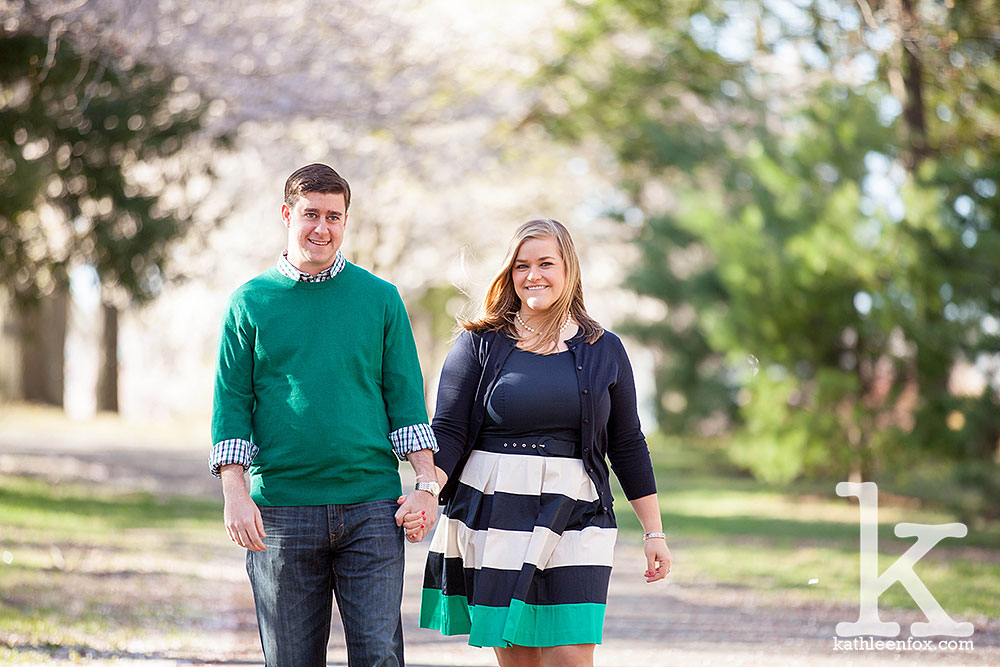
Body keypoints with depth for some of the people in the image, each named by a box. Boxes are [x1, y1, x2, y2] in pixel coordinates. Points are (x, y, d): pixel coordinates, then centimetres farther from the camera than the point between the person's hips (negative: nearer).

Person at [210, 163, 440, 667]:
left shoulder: (380, 298, 8)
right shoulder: (250, 302, 7)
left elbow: (406, 398, 8)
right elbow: (232, 404, 4)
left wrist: (426, 484, -2)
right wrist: (234, 493, -6)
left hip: (371, 508, 0)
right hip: (281, 508, 0)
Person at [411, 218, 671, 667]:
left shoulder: (605, 350, 9)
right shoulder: (480, 344, 4)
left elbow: (628, 445, 13)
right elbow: (448, 433, 0)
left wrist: (654, 531, 11)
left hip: (577, 519, 0)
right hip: (493, 519, 0)